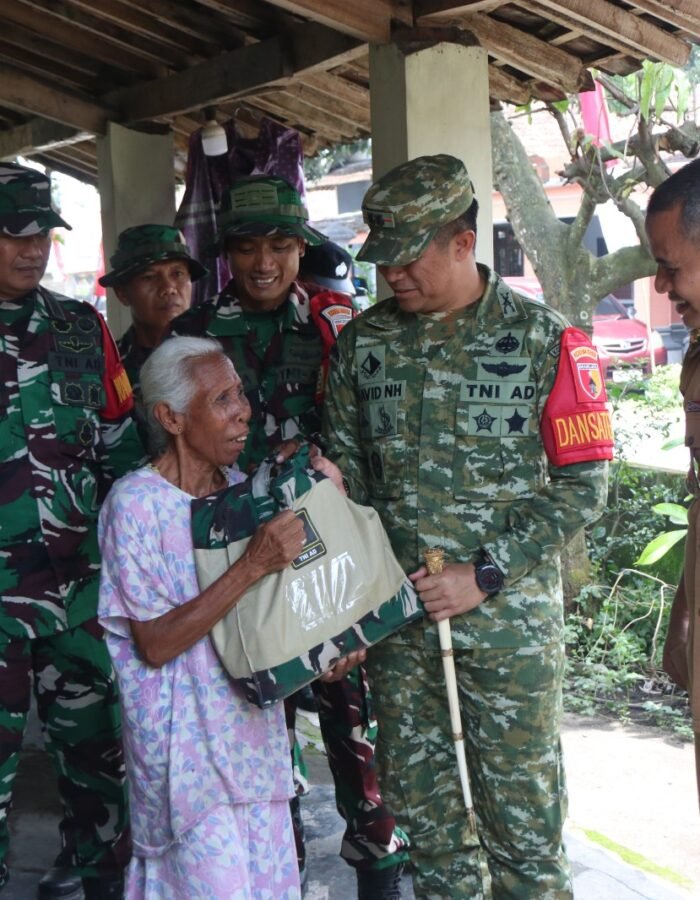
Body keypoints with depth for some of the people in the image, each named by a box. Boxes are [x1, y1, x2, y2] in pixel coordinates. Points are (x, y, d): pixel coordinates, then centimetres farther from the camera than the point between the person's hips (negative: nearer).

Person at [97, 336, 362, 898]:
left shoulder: (241, 486, 4)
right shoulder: (136, 504, -16)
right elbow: (155, 645, -20)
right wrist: (254, 566, -27)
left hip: (254, 721, 6)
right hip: (186, 741, -6)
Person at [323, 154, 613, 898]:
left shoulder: (543, 341, -6)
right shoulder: (363, 342, 4)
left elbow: (582, 485, -7)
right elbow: (344, 470, 8)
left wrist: (484, 575, -13)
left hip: (509, 617, -3)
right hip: (396, 613, 4)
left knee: (520, 809, 6)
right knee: (422, 805, 15)